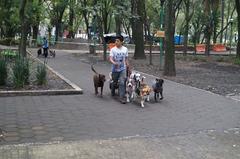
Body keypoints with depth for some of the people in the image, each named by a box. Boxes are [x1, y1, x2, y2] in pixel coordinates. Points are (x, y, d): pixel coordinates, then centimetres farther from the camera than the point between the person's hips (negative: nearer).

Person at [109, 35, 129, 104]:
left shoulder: (125, 49, 1)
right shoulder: (113, 49, -7)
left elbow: (126, 59, 11)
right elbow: (110, 58, -17)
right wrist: (114, 63, -37)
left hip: (122, 69, 1)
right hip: (115, 69, 0)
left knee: (122, 83, -10)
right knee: (114, 82, 14)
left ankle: (122, 97, -10)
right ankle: (113, 92, 41)